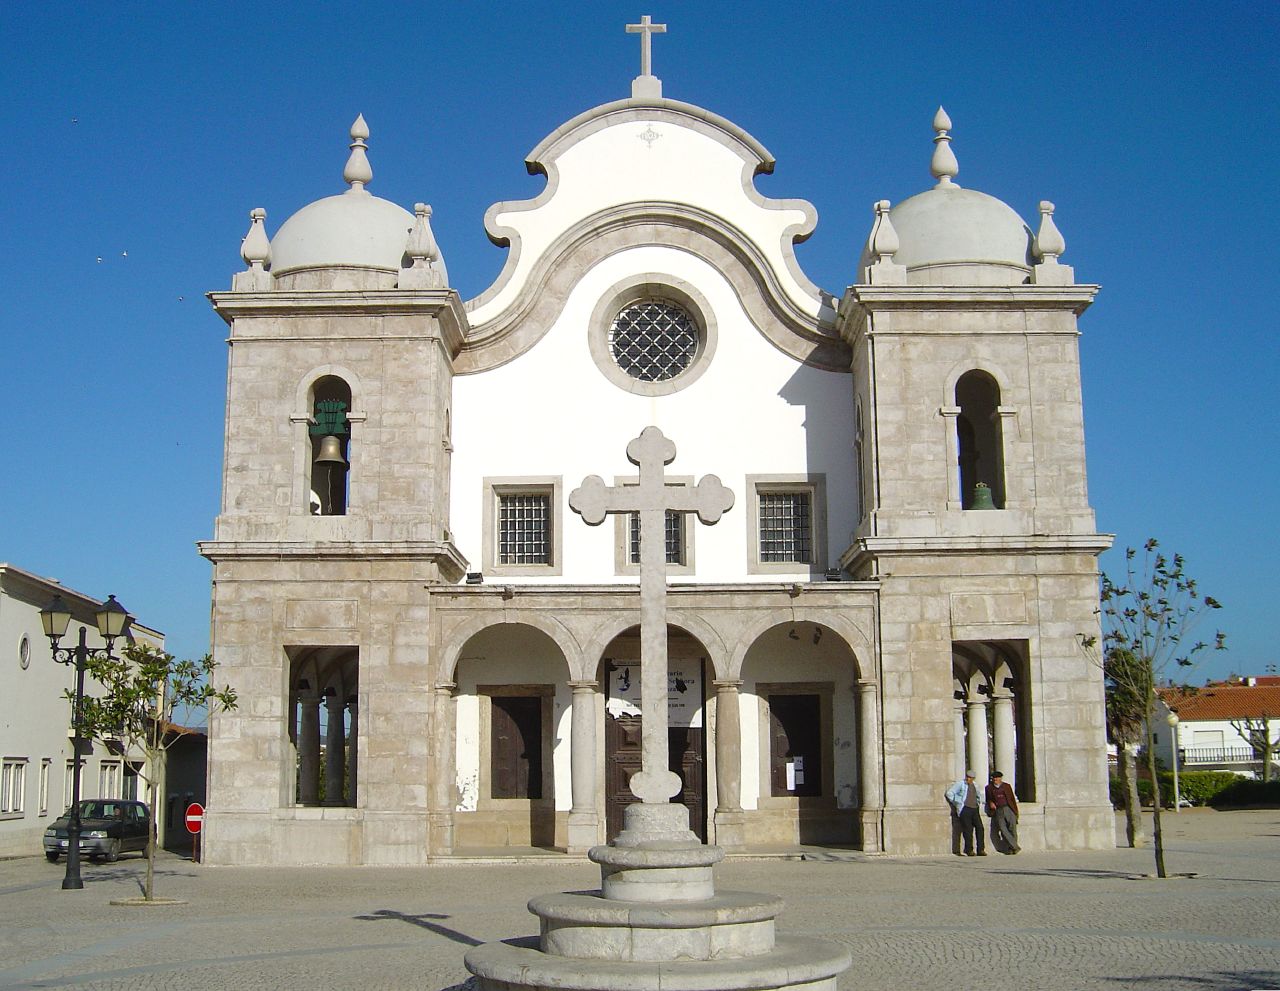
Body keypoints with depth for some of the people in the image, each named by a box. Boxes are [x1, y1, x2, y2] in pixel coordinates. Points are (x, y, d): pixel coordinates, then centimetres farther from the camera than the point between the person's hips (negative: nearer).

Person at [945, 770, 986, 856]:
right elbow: (949, 793, -5)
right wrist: (957, 803, -2)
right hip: (965, 809, -5)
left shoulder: (975, 786, 17)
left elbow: (979, 796, 38)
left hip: (974, 809, 5)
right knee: (968, 830, -8)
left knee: (979, 827, -6)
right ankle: (969, 851, -2)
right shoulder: (960, 784, -1)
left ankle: (981, 850, -4)